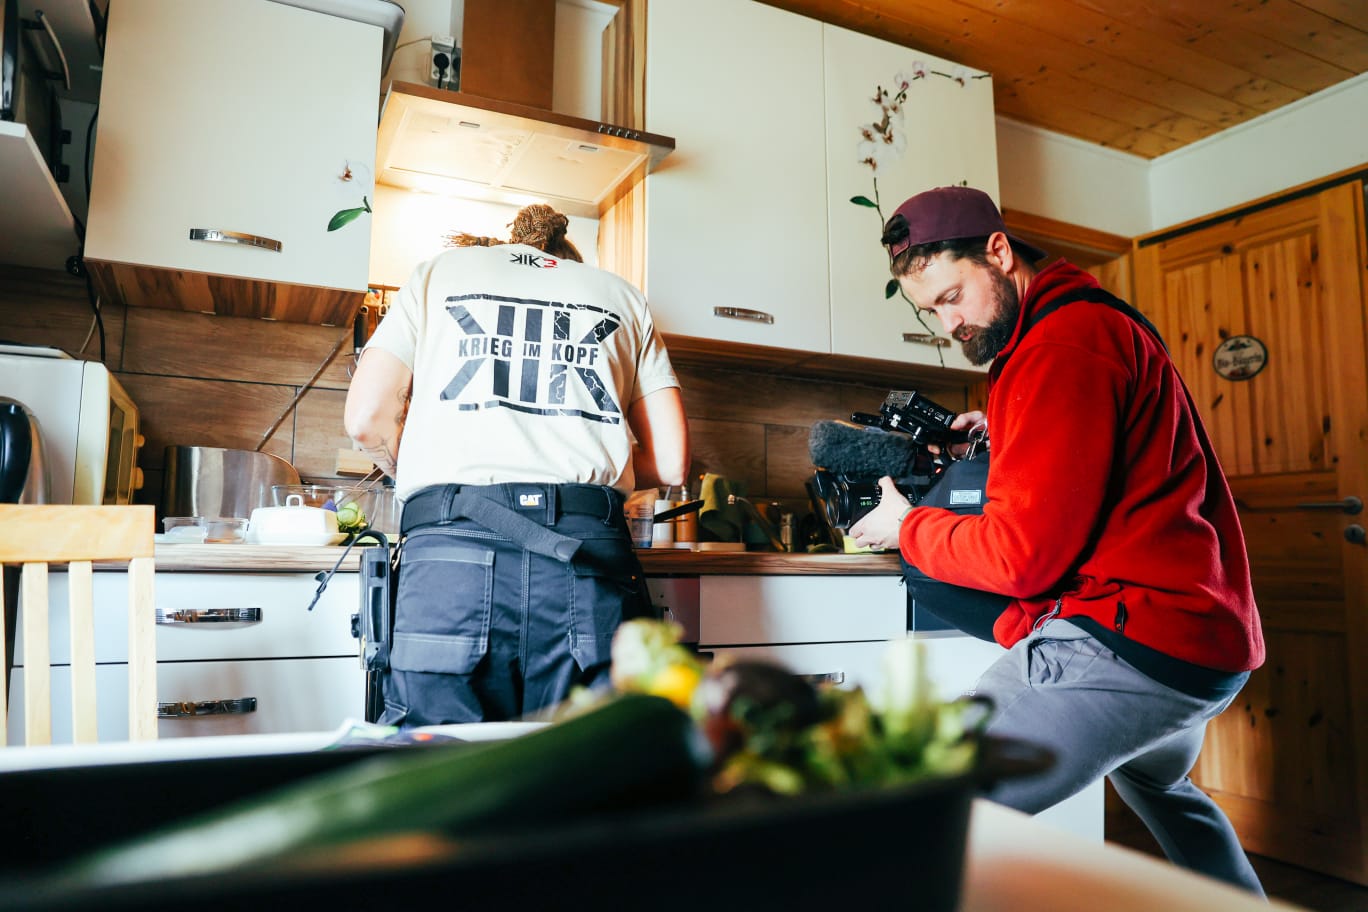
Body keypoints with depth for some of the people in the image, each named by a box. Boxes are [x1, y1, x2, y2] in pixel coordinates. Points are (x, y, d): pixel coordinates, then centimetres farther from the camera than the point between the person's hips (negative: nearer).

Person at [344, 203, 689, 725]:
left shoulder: (439, 270, 22)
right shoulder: (621, 294, 25)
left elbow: (366, 419, 10)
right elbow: (670, 463, 15)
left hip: (454, 545, -1)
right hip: (590, 558, 2)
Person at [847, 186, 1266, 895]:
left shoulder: (1061, 343, -16)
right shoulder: (1094, 319, 17)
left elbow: (1022, 557, -20)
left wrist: (906, 528, -4)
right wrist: (1005, 438, 17)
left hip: (1134, 642, -11)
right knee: (1163, 790, 38)